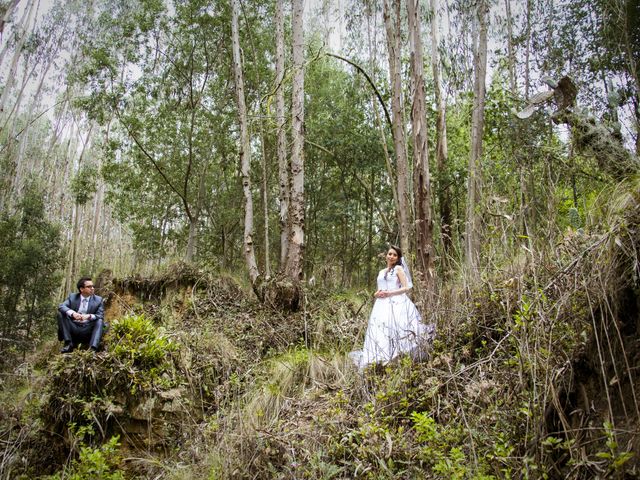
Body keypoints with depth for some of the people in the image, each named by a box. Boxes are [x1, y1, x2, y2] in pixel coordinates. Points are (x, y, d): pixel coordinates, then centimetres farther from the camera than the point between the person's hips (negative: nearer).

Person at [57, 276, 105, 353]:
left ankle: (93, 349, -41)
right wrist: (72, 313, -29)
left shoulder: (98, 300, 3)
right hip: (73, 328, 1)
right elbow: (61, 306, -8)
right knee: (61, 314, -15)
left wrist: (89, 316, -29)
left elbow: (101, 316, -8)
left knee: (99, 321, -27)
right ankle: (68, 344, -19)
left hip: (88, 330, -1)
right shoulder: (72, 297, 8)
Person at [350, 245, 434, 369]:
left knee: (395, 331, -16)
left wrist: (390, 293, -12)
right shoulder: (381, 272, 21)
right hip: (382, 306, 5)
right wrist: (376, 294, 1)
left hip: (396, 304, -5)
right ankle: (381, 360, -4)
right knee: (379, 334, -4)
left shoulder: (399, 269, 6)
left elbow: (406, 287, -2)